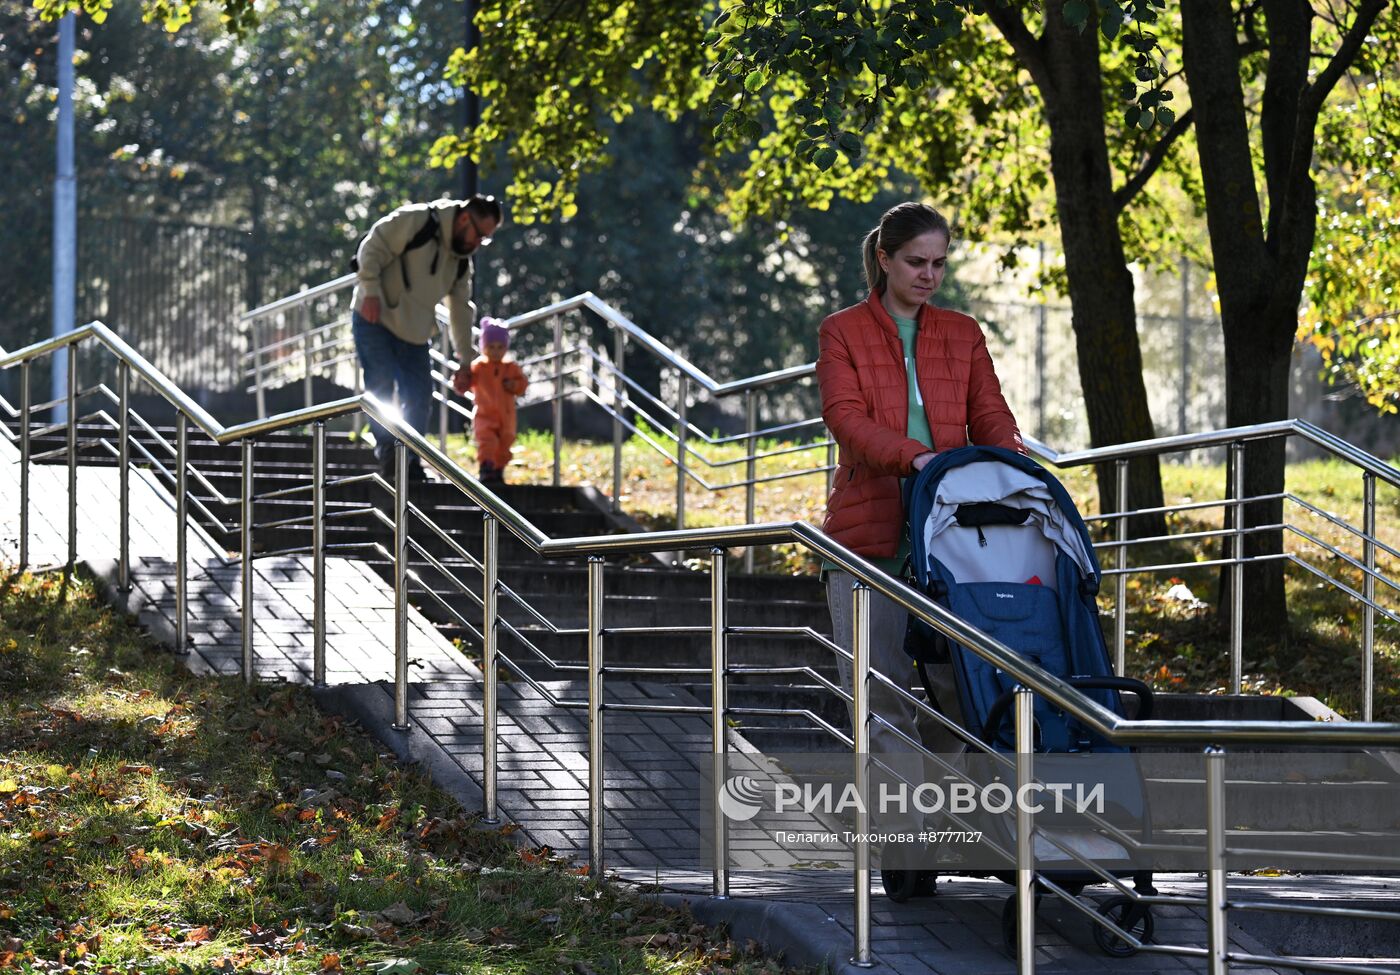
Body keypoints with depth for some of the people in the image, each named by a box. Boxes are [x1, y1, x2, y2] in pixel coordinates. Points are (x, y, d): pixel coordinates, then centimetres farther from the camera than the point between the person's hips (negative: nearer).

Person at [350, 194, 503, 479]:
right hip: (375, 320, -7)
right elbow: (372, 247, -15)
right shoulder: (415, 221, -13)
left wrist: (464, 363, 16)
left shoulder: (461, 261, 11)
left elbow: (462, 311, 17)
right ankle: (386, 450, -8)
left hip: (414, 333, 7)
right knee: (381, 387, -15)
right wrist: (371, 292, -23)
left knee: (419, 400, 0)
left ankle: (409, 462, 9)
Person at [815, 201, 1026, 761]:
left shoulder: (963, 335, 17)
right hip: (870, 528, -3)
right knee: (883, 691, -7)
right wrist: (914, 456, -25)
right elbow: (846, 417, -9)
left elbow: (988, 412, 9)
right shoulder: (842, 333, 6)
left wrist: (1011, 457, -15)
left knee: (955, 682, -2)